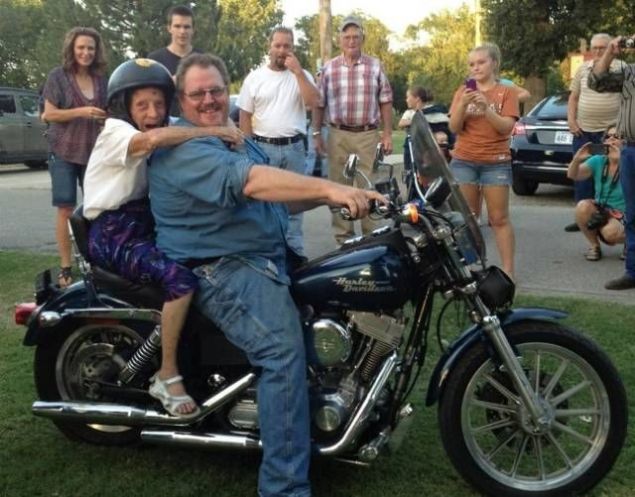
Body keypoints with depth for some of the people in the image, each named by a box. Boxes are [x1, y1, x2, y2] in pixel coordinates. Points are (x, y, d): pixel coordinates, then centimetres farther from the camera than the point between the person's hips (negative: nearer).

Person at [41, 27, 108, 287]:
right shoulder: (58, 76, -3)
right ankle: (65, 268, 2)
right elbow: (49, 113, -8)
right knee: (66, 209, -2)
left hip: (94, 153, 4)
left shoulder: (101, 79, 10)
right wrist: (81, 112, -19)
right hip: (64, 152, -3)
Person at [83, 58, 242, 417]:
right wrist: (211, 131, -32)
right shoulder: (116, 132, -14)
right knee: (181, 277, -29)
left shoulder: (163, 136, 16)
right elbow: (154, 138, -36)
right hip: (115, 235, -9)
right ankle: (167, 377, -19)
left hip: (148, 225, 9)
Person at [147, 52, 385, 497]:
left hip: (266, 257, 10)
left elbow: (278, 199, 18)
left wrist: (329, 196, 0)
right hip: (219, 269, -10)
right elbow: (252, 182, -27)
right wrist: (329, 187, -34)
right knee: (285, 351, -28)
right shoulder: (180, 147, -11)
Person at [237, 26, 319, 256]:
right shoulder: (255, 77, 3)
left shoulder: (302, 75, 5)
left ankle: (294, 251, 15)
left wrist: (297, 71, -15)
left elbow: (312, 101, -13)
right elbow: (245, 117, 4)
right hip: (263, 147, -1)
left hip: (294, 148, 1)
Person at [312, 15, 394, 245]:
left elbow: (385, 102, 6)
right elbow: (319, 104, 8)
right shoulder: (329, 68, 5)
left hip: (367, 134, -1)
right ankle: (343, 234, 13)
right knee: (339, 186, 4)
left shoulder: (375, 66, 5)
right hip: (338, 135, 1)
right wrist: (316, 134, 2)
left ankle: (371, 234, 9)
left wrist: (387, 134, 1)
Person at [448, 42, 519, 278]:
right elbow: (454, 127, 1)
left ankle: (508, 270, 1)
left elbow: (507, 127, -9)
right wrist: (463, 104, -16)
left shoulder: (506, 92, 2)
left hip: (496, 162, -2)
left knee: (499, 219, -1)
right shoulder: (463, 91, 8)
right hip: (463, 161, 2)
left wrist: (485, 107, -21)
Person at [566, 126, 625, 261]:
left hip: (623, 215, -3)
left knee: (610, 232, -37)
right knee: (583, 207, -30)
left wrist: (620, 161, -48)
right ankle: (594, 245, -8)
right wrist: (576, 160, -37)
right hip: (600, 213, 3)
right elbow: (572, 175, -16)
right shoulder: (598, 161, -3)